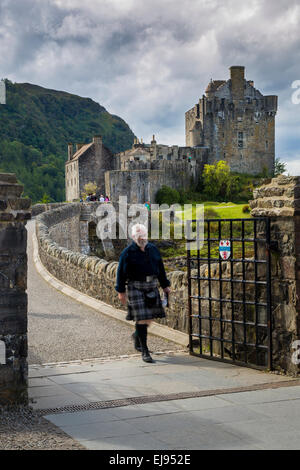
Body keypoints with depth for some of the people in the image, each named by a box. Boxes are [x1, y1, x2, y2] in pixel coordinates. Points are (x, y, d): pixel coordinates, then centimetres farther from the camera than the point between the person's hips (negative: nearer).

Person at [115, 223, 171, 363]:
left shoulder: (153, 249, 8)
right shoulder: (128, 252, -7)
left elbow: (160, 269, 17)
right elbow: (121, 273, -4)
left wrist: (165, 285, 16)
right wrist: (121, 291, -6)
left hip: (152, 288, 5)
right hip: (136, 288, -5)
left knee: (150, 317, 9)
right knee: (141, 318, -9)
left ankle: (137, 335, 40)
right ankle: (144, 352, -3)